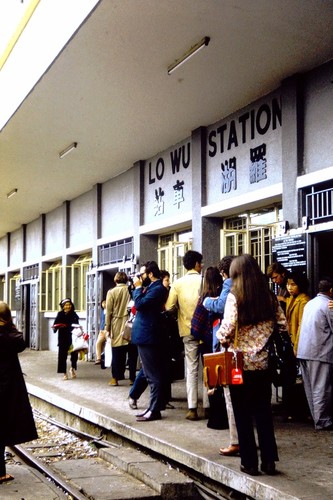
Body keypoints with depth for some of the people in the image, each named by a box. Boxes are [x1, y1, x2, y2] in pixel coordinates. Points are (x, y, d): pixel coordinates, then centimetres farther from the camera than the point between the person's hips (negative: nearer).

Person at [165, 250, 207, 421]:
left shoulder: (178, 283, -3)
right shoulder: (205, 280, -7)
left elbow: (169, 307, -9)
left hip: (188, 331, 1)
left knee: (191, 369, 6)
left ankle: (192, 409, 3)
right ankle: (208, 406, 12)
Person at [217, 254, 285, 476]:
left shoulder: (234, 296, -11)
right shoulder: (269, 296, 2)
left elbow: (228, 328, -19)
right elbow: (283, 324, 4)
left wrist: (221, 338, 1)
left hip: (240, 362, -4)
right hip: (264, 361, 4)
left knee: (243, 414, 7)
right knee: (264, 412, 14)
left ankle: (250, 462, 12)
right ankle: (269, 460, 16)